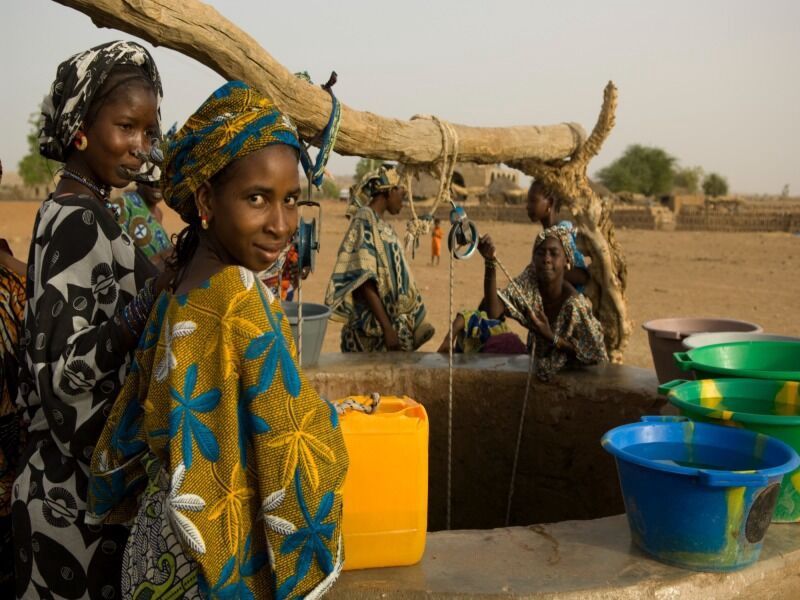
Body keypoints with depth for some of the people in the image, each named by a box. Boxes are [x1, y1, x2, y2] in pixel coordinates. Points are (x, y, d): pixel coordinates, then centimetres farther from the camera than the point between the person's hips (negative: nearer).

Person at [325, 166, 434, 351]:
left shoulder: (381, 224, 15)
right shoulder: (365, 220, -12)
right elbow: (364, 280, -20)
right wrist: (387, 328, -24)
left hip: (392, 323, 9)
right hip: (373, 329, -9)